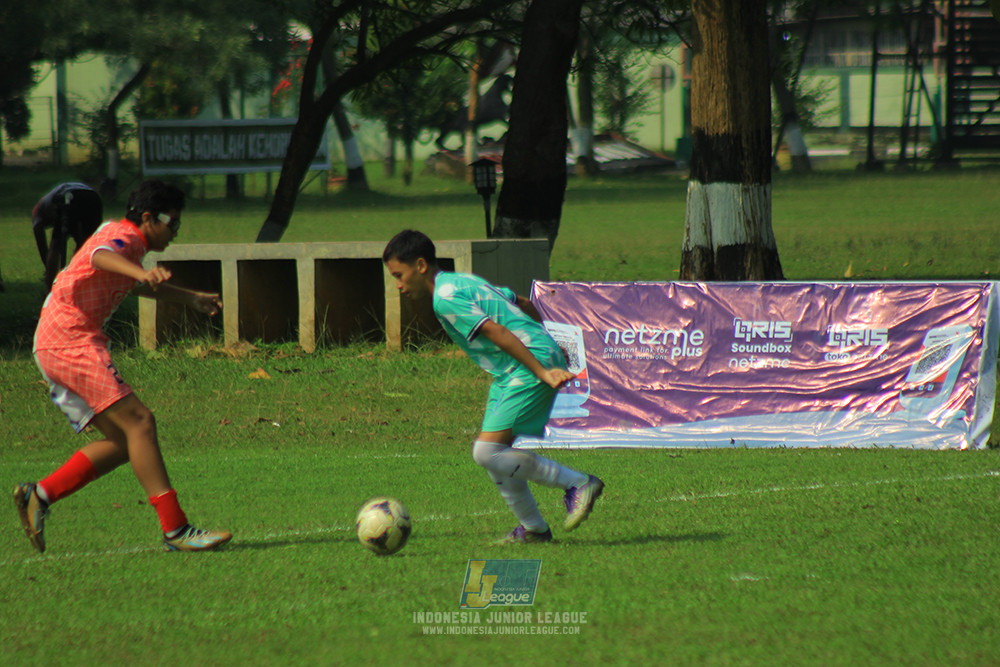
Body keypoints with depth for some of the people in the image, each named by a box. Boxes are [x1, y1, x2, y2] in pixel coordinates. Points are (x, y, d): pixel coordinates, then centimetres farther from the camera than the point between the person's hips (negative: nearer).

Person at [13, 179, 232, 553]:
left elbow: (135, 285, 47)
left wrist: (190, 298, 52)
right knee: (138, 421, -18)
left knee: (123, 442, 6)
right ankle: (175, 529, -23)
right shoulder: (124, 236, -9)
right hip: (70, 338, -11)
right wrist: (141, 271, -56)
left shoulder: (123, 237, 23)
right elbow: (101, 256, -36)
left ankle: (39, 496, 5)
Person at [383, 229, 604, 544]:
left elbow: (498, 333, -21)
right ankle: (533, 528, 19)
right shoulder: (462, 281, 17)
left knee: (487, 453, -14)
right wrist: (547, 346, 38)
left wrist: (541, 372, -24)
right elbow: (523, 304, 26)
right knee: (494, 453, 11)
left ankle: (578, 484, -6)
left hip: (528, 369, -10)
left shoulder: (444, 298, -13)